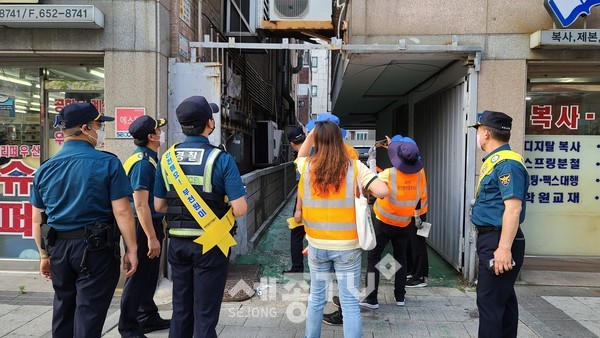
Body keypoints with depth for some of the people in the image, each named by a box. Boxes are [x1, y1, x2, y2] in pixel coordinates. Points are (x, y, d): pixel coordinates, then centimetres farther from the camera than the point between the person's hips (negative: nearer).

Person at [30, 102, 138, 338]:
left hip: (58, 248, 6)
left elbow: (37, 219, 9)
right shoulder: (108, 163, -12)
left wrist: (44, 255, 18)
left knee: (63, 308, 22)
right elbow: (122, 211, -15)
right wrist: (131, 249, -8)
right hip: (96, 248, -5)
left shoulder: (45, 168, 4)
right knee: (89, 312, 3)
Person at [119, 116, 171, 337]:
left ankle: (149, 318, 32)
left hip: (151, 223, 10)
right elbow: (140, 204, -24)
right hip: (143, 227, -10)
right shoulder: (142, 162, -19)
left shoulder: (150, 159, 12)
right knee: (138, 278, 0)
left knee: (149, 277, 19)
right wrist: (151, 237, -24)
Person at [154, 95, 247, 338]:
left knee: (181, 309, 18)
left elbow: (159, 206, 6)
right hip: (210, 244, -4)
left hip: (177, 242, 5)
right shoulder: (221, 159, -15)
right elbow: (240, 209, -18)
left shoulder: (168, 157, -1)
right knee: (205, 313, 7)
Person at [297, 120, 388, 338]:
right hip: (348, 246, -2)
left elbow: (300, 155, 21)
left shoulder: (307, 166, -3)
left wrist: (312, 133, 15)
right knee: (350, 303, 7)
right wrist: (364, 190, 2)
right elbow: (382, 191, -18)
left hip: (317, 245, 3)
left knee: (316, 299, 19)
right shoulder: (355, 167, -10)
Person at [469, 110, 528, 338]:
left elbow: (513, 208, -26)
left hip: (499, 241, -11)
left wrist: (504, 248, -30)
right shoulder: (494, 161, 14)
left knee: (490, 301, -5)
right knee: (503, 299, 19)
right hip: (491, 238, 11)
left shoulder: (508, 163, -18)